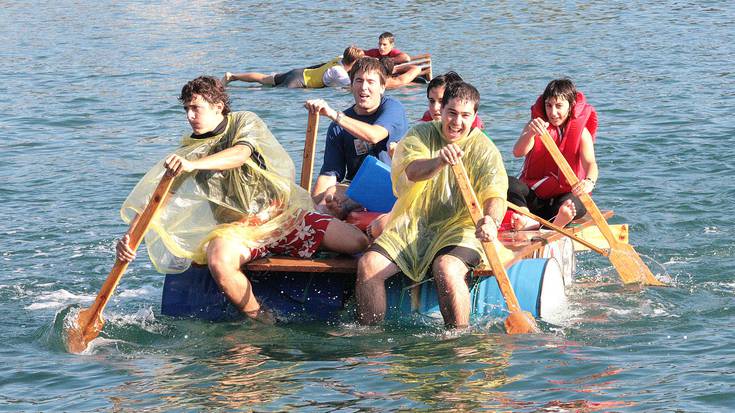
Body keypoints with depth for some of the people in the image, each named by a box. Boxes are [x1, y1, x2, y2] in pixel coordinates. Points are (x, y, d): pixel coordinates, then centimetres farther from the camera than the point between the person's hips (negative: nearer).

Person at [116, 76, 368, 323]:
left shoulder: (244, 122, 1)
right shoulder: (189, 151, 5)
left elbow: (241, 154, -22)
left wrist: (193, 164, -39)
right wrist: (130, 235, -16)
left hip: (284, 214, 0)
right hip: (237, 227, 0)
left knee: (359, 242, -18)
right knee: (219, 261, -39)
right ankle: (259, 321, -20)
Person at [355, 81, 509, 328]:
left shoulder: (484, 150, -1)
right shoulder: (421, 135, 4)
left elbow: (495, 194, -14)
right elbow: (412, 171, -17)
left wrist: (492, 220, -39)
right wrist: (439, 161, -41)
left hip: (457, 228, -3)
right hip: (410, 227, 3)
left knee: (447, 269, -35)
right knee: (368, 264, -17)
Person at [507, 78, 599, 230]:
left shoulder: (581, 132, -1)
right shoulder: (536, 125, 3)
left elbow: (590, 163, -20)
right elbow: (517, 152, -16)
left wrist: (589, 182, -45)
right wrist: (531, 133, -39)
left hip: (565, 194, -1)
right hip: (534, 196, 1)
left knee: (577, 203, -34)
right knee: (510, 183, -27)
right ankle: (528, 220, -52)